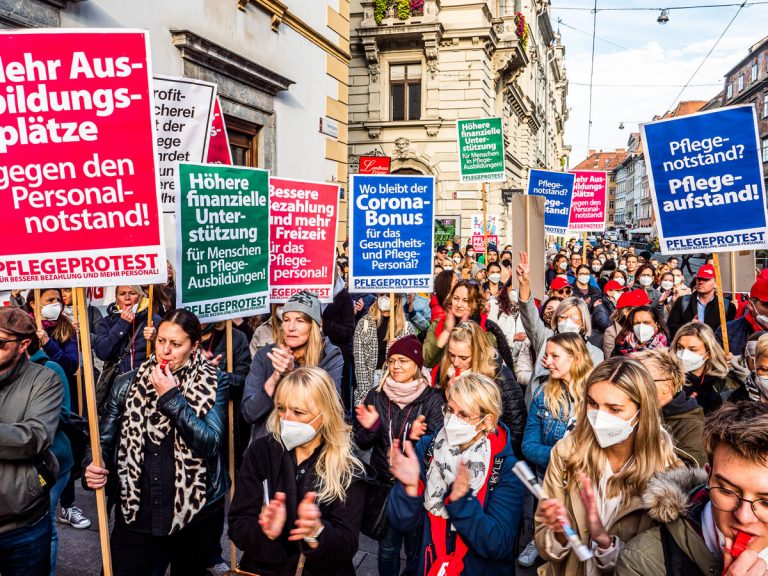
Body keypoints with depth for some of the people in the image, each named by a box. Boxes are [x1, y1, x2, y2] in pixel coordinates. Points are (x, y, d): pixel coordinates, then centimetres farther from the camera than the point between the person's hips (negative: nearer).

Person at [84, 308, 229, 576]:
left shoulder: (214, 383, -7)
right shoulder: (127, 385, 1)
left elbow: (210, 442, -17)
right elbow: (104, 440, 6)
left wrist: (171, 397, -20)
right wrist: (92, 470, -14)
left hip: (196, 512, -1)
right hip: (136, 513, 1)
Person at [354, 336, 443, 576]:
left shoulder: (432, 398, -10)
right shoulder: (376, 396, -1)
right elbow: (362, 444, 0)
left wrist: (419, 437, -34)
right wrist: (369, 428, -20)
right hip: (384, 483, 2)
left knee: (416, 548, 14)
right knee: (387, 547, 14)